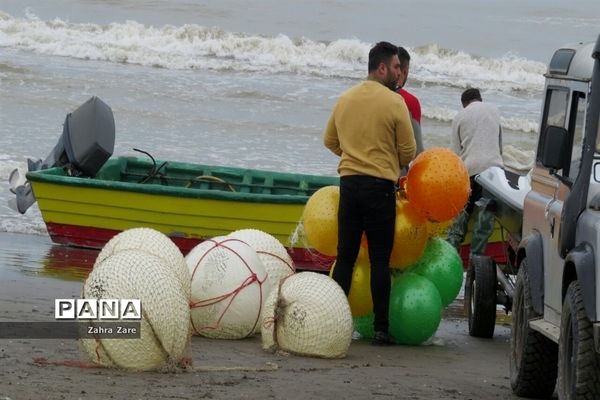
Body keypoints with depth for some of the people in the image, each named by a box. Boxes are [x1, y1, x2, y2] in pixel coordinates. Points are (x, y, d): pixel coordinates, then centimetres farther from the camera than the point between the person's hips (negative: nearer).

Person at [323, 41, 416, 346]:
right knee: (380, 260, -1)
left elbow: (330, 141, 19)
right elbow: (408, 151, -4)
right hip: (380, 186, -5)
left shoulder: (345, 99, 9)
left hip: (348, 182, 5)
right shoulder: (394, 102, -8)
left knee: (345, 256, 8)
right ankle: (381, 329, -1)